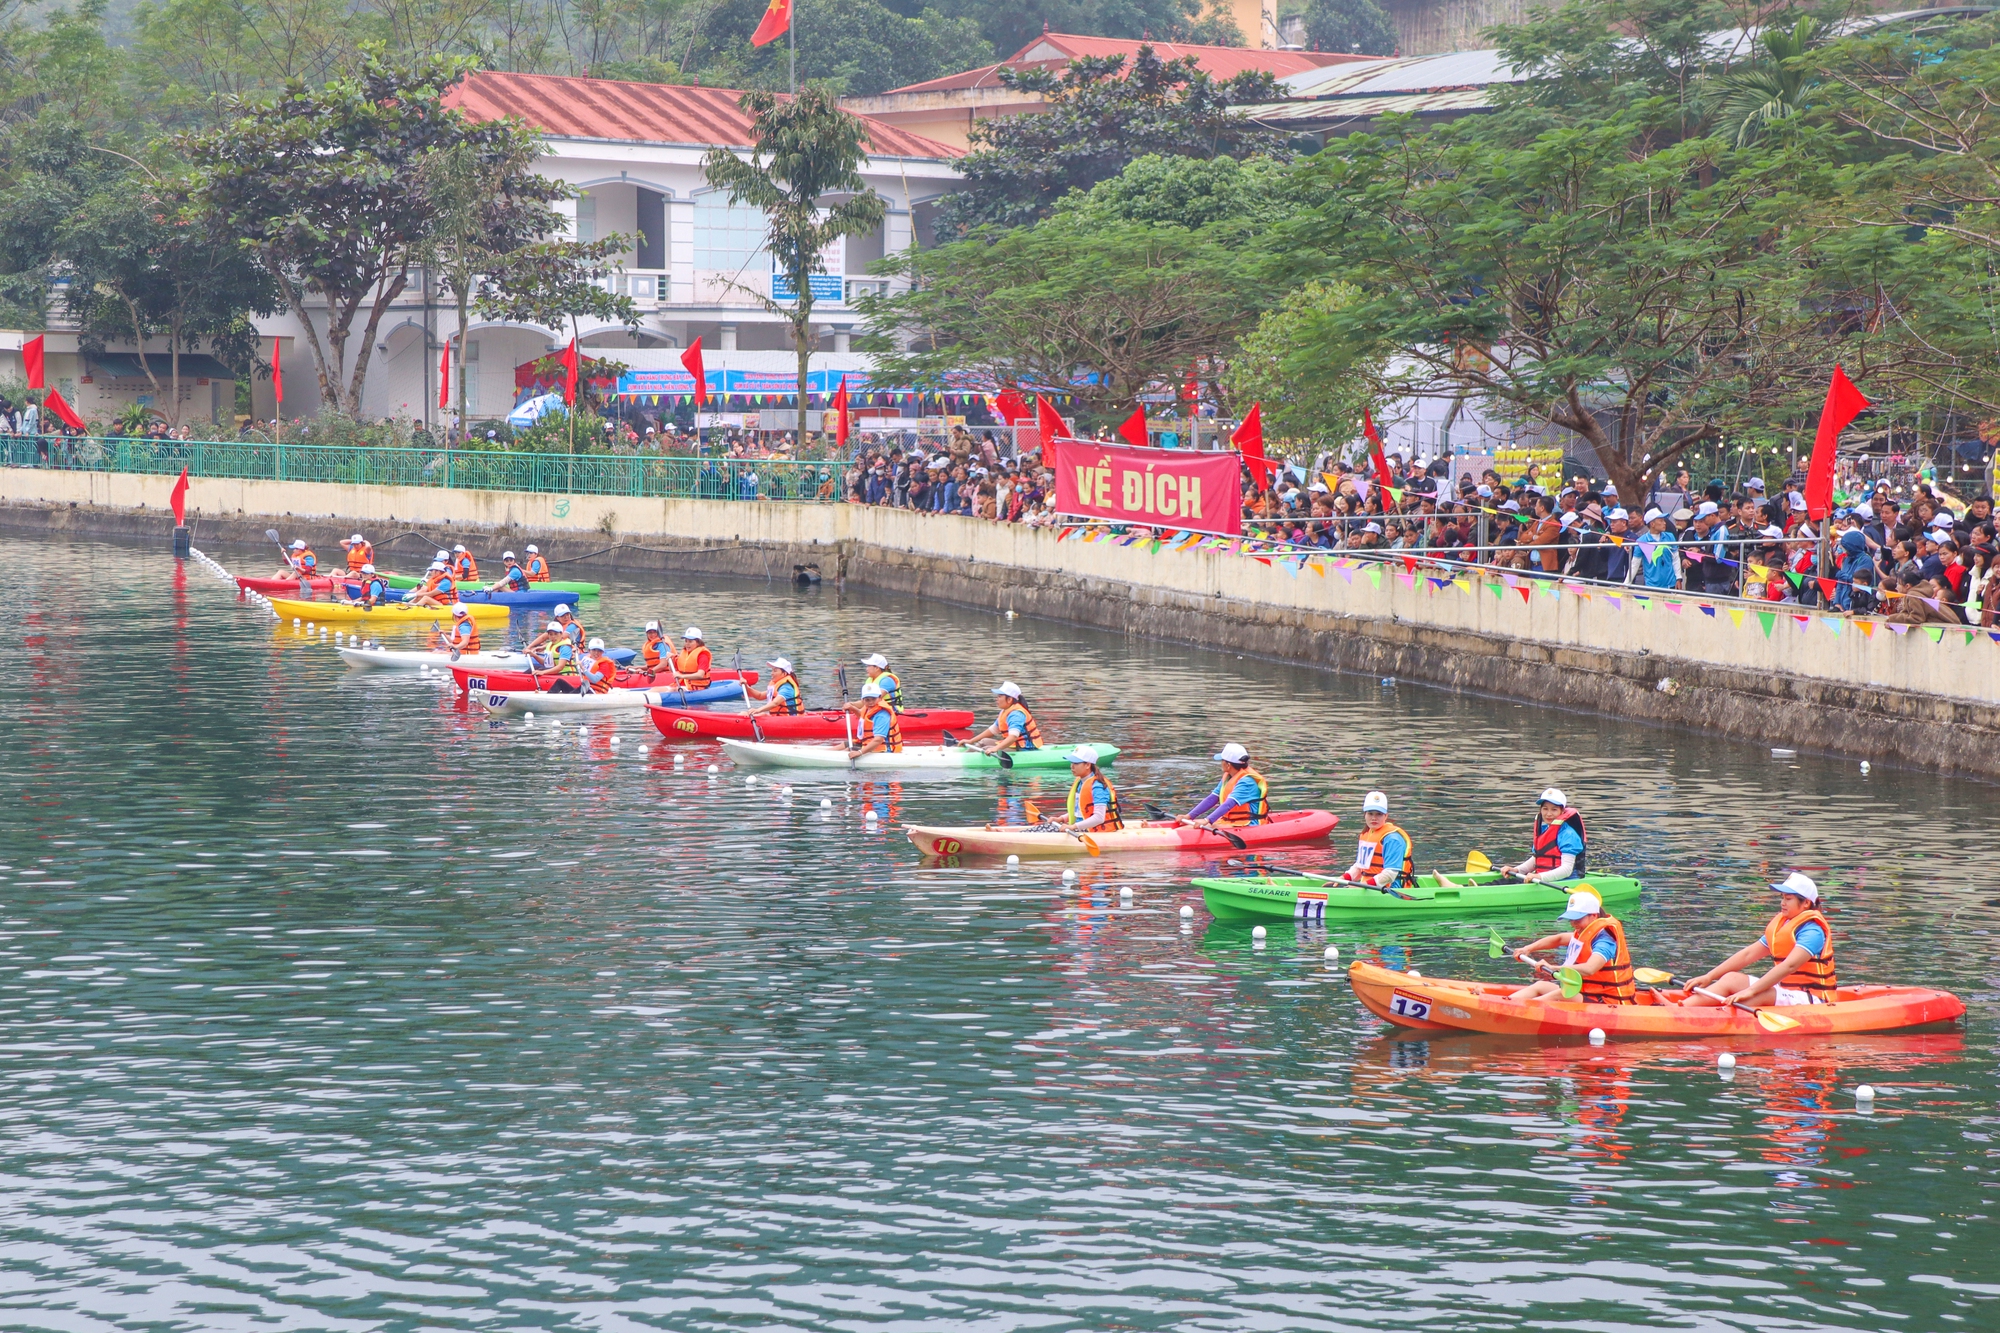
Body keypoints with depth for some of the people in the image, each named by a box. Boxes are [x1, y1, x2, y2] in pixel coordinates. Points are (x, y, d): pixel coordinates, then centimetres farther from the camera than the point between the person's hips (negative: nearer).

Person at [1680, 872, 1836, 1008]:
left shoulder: (1812, 931, -14)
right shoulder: (1779, 925, 14)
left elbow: (1789, 966, -29)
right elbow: (1747, 954, 12)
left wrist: (1751, 991, -38)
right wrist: (1709, 977, 3)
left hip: (1811, 999, -8)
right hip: (1784, 991, 8)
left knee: (1761, 995, -34)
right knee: (1732, 978, -7)